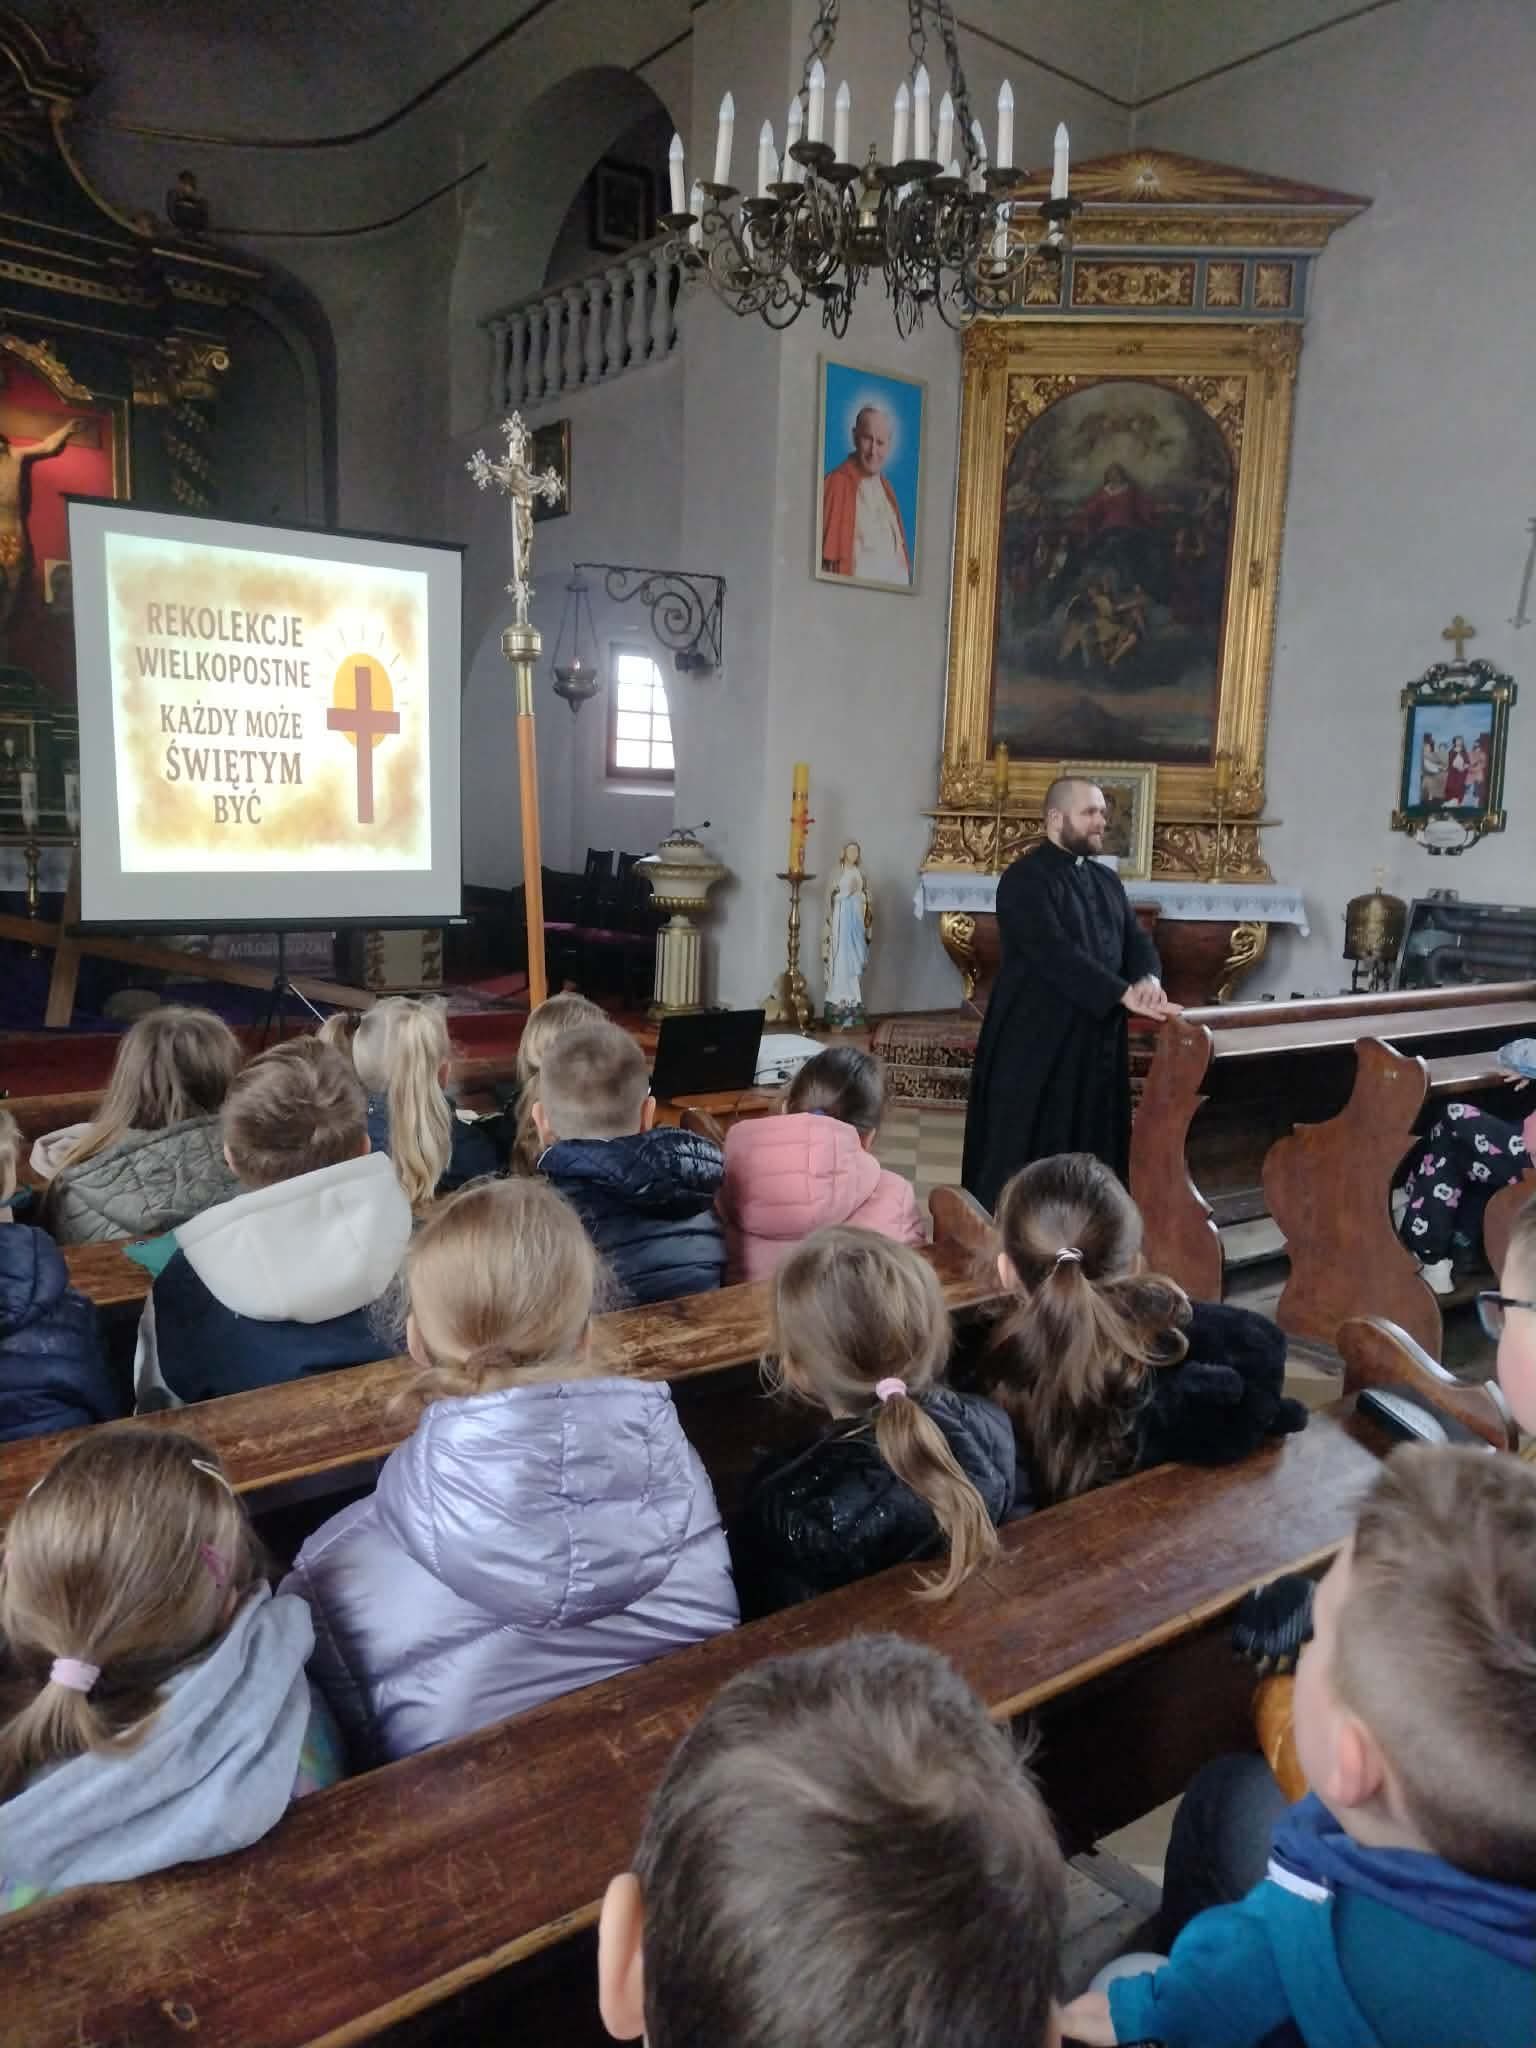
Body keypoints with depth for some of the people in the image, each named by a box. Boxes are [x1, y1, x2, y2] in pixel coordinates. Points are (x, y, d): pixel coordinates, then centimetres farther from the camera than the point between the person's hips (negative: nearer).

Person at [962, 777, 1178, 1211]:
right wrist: (1124, 994, -27)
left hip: (1097, 1041, 8)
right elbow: (1054, 952, -23)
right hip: (1036, 1042, -7)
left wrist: (1148, 979, -14)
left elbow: (1136, 940, 10)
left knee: (1088, 1155, 10)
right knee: (1025, 1158, -2)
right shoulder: (1025, 878, -11)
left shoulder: (1107, 881, 16)